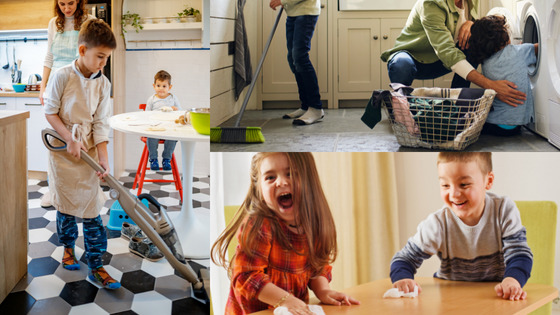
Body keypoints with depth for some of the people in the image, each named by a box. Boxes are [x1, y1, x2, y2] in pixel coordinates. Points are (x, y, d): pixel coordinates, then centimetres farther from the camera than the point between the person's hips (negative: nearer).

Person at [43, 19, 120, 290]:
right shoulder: (62, 76, -12)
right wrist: (70, 139, -14)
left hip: (89, 151, 2)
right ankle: (68, 247, 37)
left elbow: (100, 124, -3)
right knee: (66, 205, 11)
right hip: (62, 149, -2)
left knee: (91, 210, 1)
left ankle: (95, 267, 7)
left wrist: (103, 158, -10)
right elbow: (50, 112, -7)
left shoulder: (103, 84, -3)